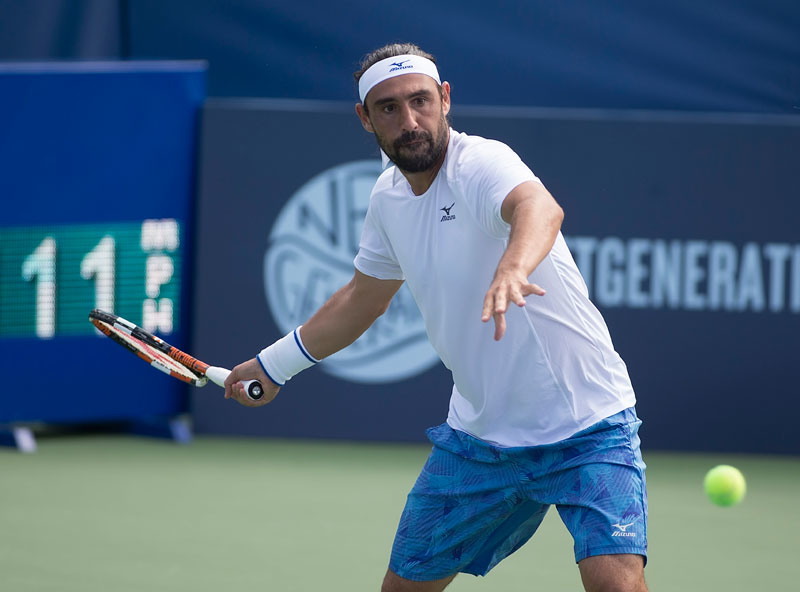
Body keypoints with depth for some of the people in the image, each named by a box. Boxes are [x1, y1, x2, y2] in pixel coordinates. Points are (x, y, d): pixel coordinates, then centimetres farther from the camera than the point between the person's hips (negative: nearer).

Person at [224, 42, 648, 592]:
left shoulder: (482, 164, -20)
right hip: (478, 437, 7)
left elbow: (539, 207, -46)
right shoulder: (388, 196, 3)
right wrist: (274, 364, 31)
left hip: (587, 431, -7)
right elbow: (363, 298, 24)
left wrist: (512, 268, -67)